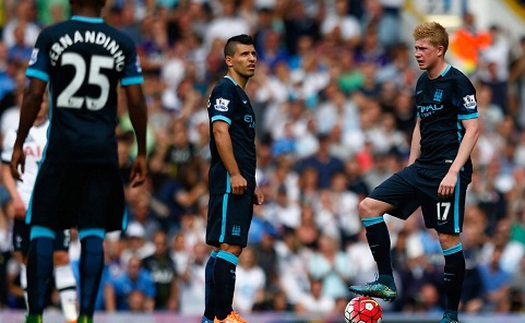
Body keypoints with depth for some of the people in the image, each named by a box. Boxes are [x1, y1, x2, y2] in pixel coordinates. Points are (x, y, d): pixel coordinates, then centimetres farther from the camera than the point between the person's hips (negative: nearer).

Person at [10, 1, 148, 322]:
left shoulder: (50, 37, -1)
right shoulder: (123, 43, 4)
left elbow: (34, 94, -3)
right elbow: (137, 102, 3)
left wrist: (19, 145, 3)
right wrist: (141, 154, 11)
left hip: (61, 150, -1)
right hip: (103, 151, 1)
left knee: (43, 229, 4)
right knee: (93, 234, 2)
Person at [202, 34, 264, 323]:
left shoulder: (240, 94, 24)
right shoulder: (226, 90, -7)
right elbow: (220, 132, -18)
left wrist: (251, 187, 25)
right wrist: (235, 174, -23)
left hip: (239, 184, 10)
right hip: (229, 183, -10)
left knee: (223, 248, 9)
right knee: (229, 247, -14)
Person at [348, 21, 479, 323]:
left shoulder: (457, 82, -11)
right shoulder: (423, 83, 14)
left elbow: (473, 128, -14)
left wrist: (453, 171, -21)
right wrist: (411, 166, 21)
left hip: (448, 170, -9)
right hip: (421, 169, 9)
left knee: (448, 237, -6)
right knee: (369, 206, -2)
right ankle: (387, 282, -2)